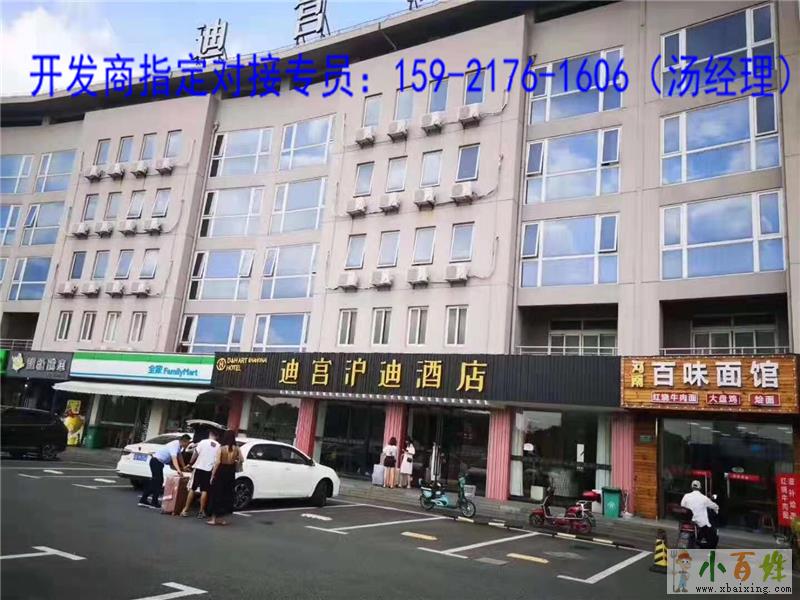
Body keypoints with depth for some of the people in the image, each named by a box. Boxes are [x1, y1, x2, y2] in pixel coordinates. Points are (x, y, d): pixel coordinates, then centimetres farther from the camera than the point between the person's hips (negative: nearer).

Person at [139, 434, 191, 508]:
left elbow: (179, 456, 19)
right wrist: (178, 470, -54)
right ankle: (154, 502, -3)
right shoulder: (175, 446, -27)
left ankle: (143, 500, 23)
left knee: (154, 481, 15)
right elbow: (174, 458, -42)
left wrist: (183, 467, 25)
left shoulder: (179, 445, 3)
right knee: (158, 482, -9)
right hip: (156, 461, -10)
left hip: (159, 462, 10)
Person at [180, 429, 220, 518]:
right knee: (204, 491, 5)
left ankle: (186, 510, 9)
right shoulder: (218, 446, 1)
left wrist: (190, 464, 8)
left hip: (199, 468, -1)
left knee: (192, 489, 8)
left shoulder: (203, 442, -3)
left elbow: (195, 454, -4)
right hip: (209, 470, 1)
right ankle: (201, 512, 5)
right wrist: (214, 469, 14)